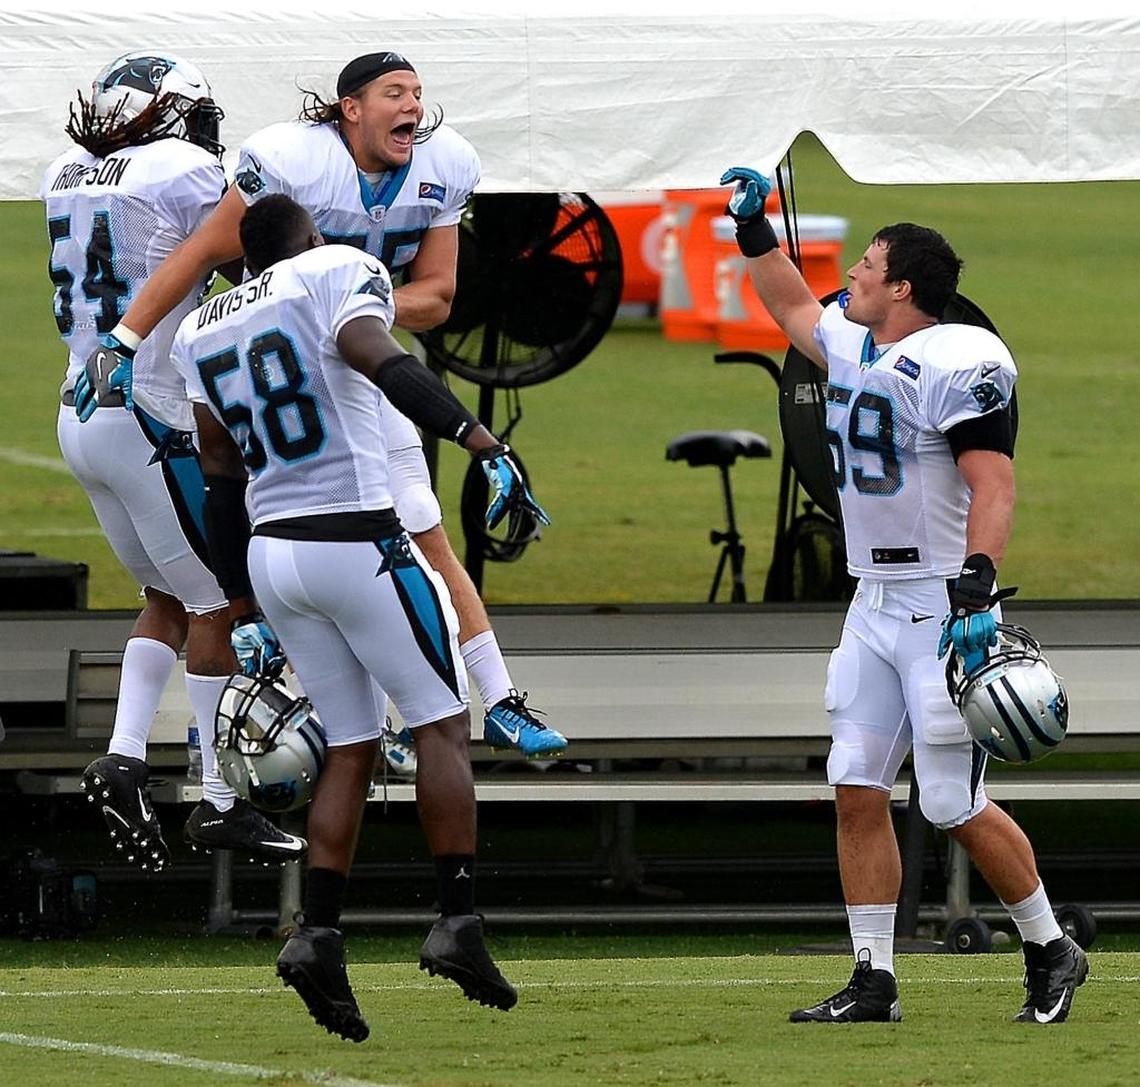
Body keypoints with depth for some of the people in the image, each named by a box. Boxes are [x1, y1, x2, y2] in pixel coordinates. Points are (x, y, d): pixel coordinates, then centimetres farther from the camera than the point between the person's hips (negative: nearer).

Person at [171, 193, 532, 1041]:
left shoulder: (201, 333, 16)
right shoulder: (337, 273, -2)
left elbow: (223, 482, 16)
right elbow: (380, 362, -24)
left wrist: (245, 612, 20)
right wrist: (483, 443, -34)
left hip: (269, 551, 6)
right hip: (356, 538, -6)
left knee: (351, 748, 12)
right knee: (442, 723, 4)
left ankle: (318, 937, 0)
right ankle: (459, 922, -3)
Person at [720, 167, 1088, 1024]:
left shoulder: (957, 364, -15)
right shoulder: (852, 348, 13)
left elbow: (994, 487, -21)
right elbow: (794, 309, 35)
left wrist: (975, 598, -30)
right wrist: (754, 228, 29)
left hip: (942, 603, -9)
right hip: (875, 604, 9)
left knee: (955, 805, -7)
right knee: (857, 791, 1)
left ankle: (1051, 951, 10)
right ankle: (874, 982, 4)